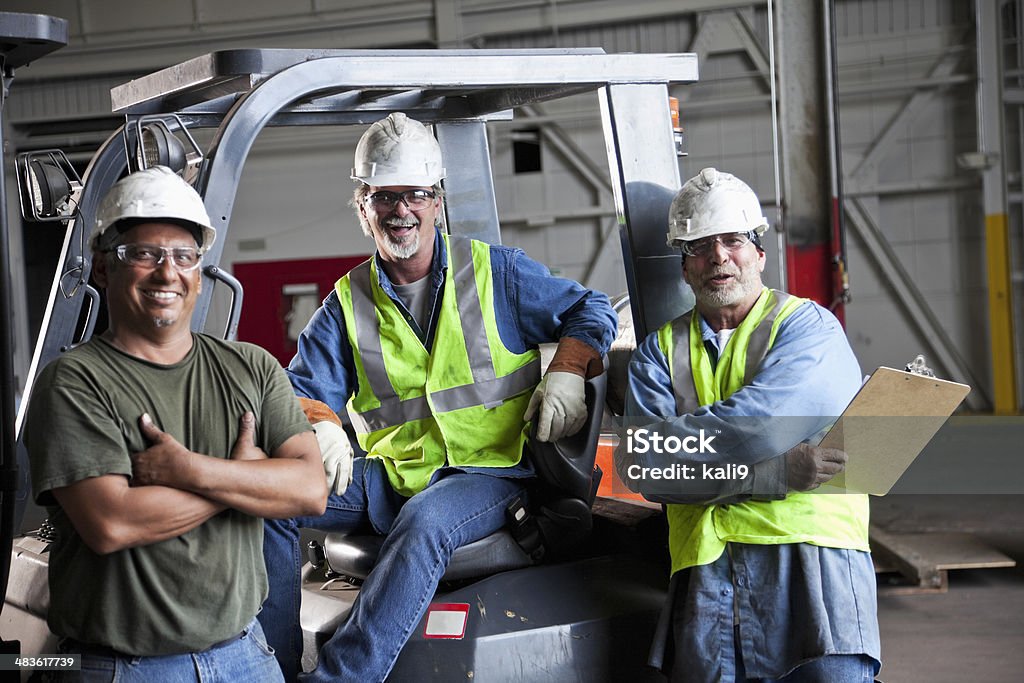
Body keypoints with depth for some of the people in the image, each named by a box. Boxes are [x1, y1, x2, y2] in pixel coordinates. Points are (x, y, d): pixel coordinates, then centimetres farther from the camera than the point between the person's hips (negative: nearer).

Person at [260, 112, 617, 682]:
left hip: (487, 475, -3)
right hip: (386, 480, 4)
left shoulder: (496, 272, 5)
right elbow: (306, 386, 8)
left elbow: (591, 311, 12)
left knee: (424, 521, -38)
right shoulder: (349, 300, 11)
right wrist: (321, 426, -16)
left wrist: (566, 373, -7)